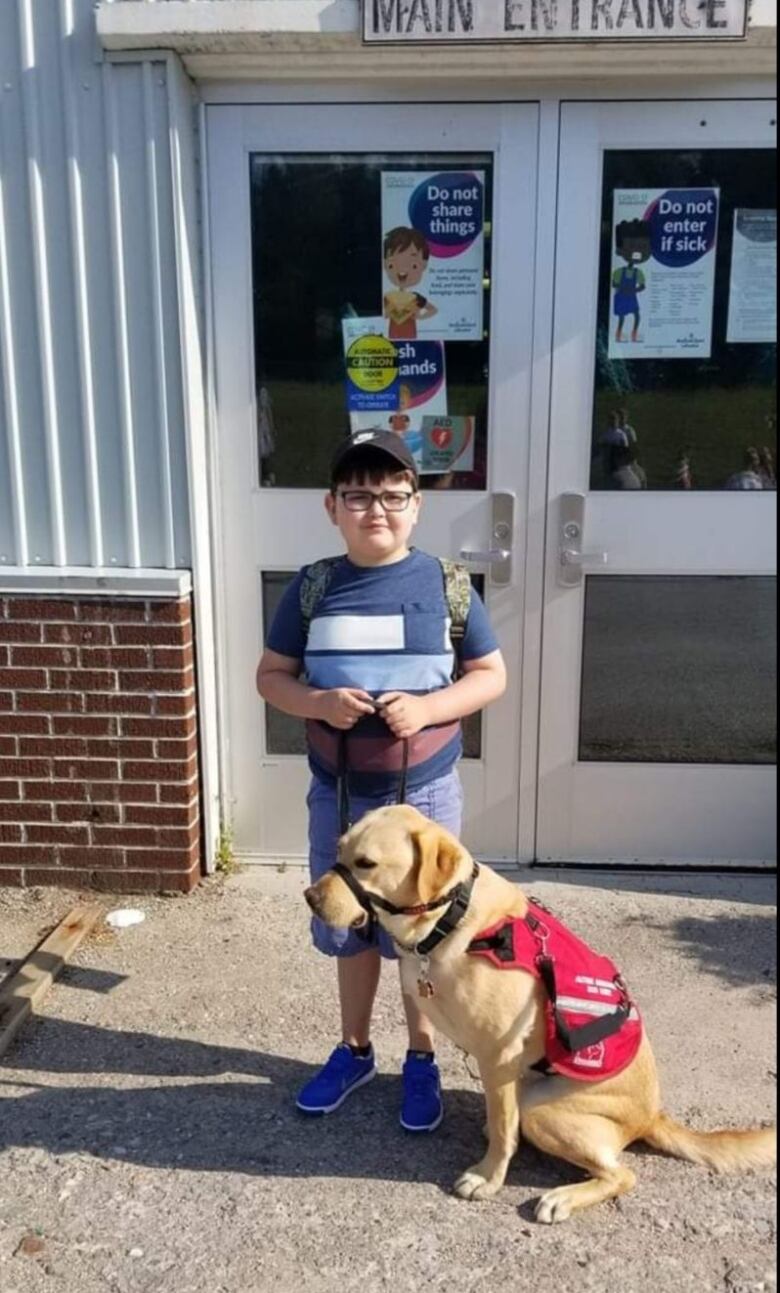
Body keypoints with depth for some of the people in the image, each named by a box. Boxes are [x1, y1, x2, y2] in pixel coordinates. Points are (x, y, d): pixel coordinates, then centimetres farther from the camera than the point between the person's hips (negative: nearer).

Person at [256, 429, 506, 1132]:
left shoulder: (446, 584, -7)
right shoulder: (312, 588, -4)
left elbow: (491, 675, -3)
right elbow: (271, 676, 2)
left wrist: (426, 708, -20)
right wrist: (319, 702, -19)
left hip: (425, 794, -2)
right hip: (338, 794, 2)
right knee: (349, 928, 18)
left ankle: (422, 1058, 35)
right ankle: (354, 1049, 40)